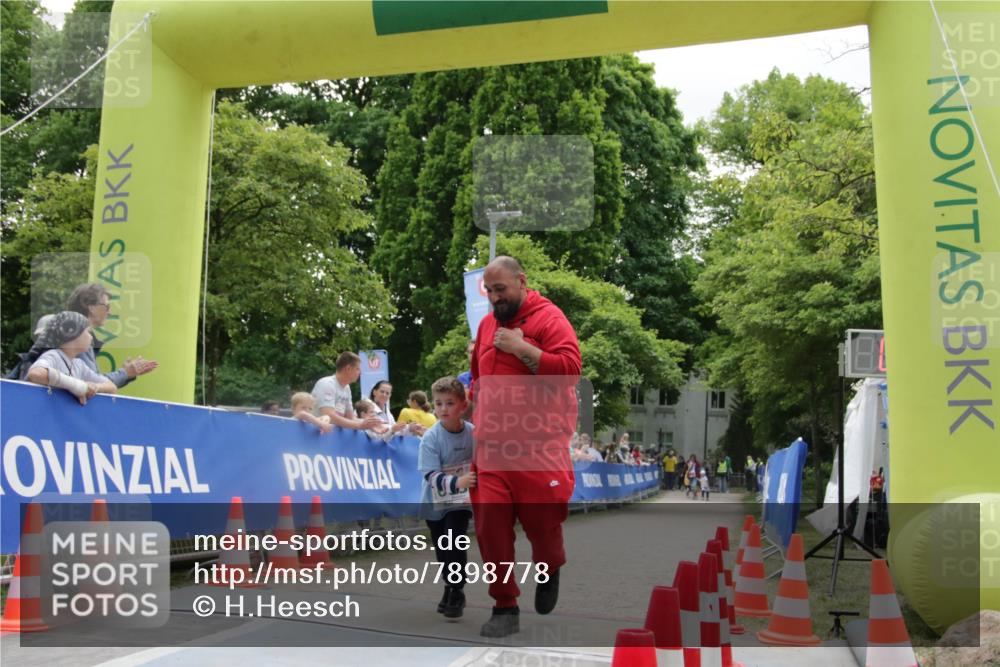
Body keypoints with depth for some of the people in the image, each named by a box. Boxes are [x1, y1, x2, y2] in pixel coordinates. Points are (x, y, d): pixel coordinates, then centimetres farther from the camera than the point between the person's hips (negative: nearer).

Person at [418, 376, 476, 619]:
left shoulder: (473, 432, -15)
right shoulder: (430, 438, -21)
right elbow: (431, 475, -28)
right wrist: (457, 482, -43)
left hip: (460, 501, -1)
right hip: (435, 501, 1)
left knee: (454, 543, -17)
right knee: (442, 551, 14)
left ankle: (456, 592, 2)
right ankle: (451, 588, 37)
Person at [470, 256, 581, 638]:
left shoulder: (549, 317, -3)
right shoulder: (487, 324, 17)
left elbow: (571, 368, -15)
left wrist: (521, 348, -15)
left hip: (539, 446, -5)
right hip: (491, 446, 5)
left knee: (542, 520, 1)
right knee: (489, 524, -2)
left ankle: (549, 572, 35)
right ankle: (504, 608, 11)